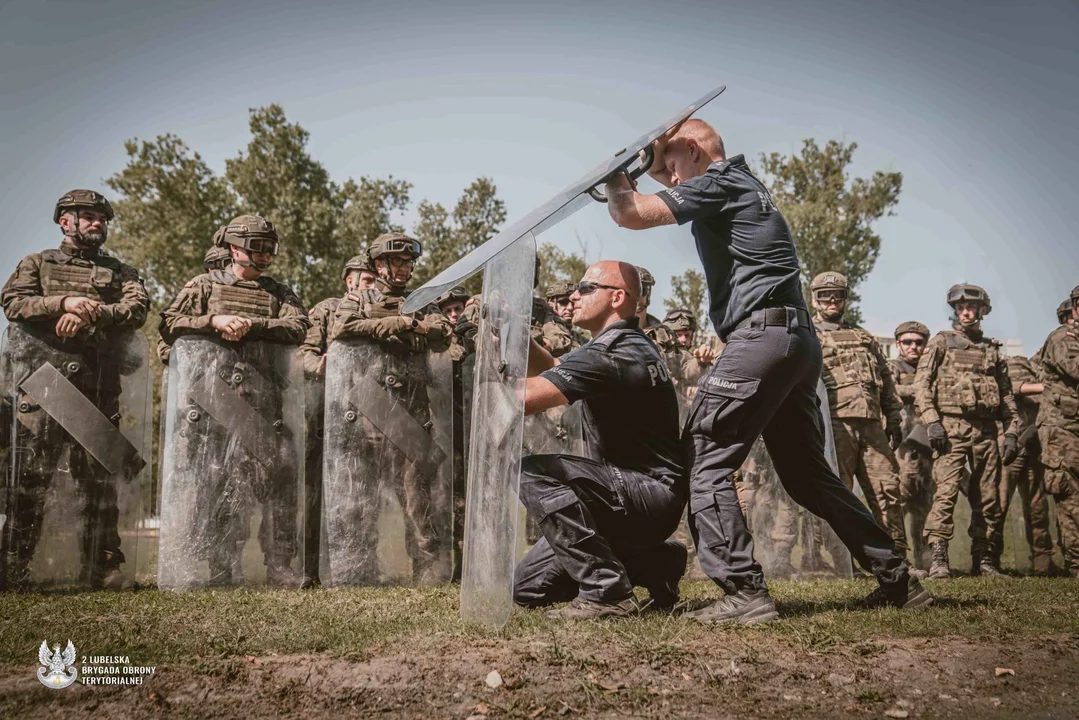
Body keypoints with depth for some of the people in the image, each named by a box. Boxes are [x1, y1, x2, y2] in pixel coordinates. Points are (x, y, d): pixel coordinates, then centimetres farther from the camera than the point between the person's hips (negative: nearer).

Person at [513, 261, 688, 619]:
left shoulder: (612, 355, -20)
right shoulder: (622, 345, 14)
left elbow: (522, 397, -26)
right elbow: (550, 369, 23)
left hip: (652, 493, -10)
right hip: (631, 494, 10)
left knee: (529, 470, -27)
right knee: (528, 587, 7)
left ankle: (606, 592, -20)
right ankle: (651, 562, 14)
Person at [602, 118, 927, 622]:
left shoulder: (717, 182, -2)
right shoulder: (745, 185, 26)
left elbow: (632, 215, -9)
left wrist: (613, 175, 9)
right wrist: (657, 162, 26)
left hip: (761, 335, -10)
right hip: (799, 340, 10)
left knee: (702, 463, -8)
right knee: (806, 472, 15)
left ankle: (744, 591, -14)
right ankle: (897, 579, 19)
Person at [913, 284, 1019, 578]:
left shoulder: (992, 349, 19)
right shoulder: (942, 341, 8)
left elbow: (1007, 394, 18)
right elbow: (921, 383, -1)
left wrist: (1012, 432, 8)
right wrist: (931, 421, -12)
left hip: (986, 430, 4)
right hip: (952, 426, -4)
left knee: (988, 497, 5)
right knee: (946, 491, -14)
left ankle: (982, 558, 14)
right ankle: (938, 558, -15)